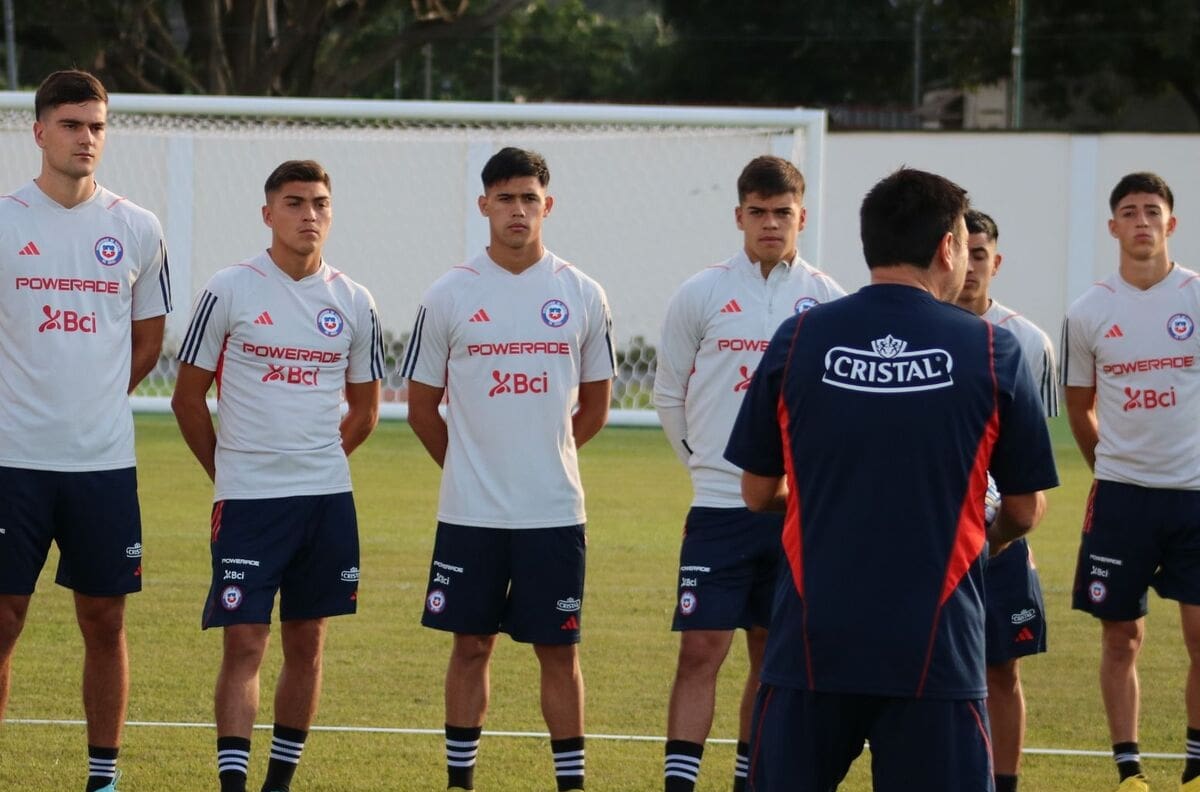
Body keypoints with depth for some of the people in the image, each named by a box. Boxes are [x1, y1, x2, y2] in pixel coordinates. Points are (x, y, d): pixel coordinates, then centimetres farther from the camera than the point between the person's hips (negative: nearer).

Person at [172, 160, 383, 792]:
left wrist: (317, 466, 13)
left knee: (306, 643, 8)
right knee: (244, 643, -8)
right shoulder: (228, 292, -4)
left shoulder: (354, 304, 6)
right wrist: (227, 473, 7)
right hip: (247, 501, -4)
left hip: (327, 499, 4)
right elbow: (188, 397, 3)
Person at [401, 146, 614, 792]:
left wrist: (544, 461, 11)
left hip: (554, 512, 0)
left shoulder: (582, 296, 2)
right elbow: (421, 405, 8)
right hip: (469, 513, 0)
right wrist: (468, 467, 10)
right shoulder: (449, 296, 0)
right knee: (471, 646, 6)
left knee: (559, 650, 3)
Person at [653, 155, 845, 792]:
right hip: (720, 506, -2)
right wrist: (708, 463, 10)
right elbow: (669, 396, 9)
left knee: (775, 654, 8)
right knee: (700, 649, -7)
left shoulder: (825, 299, 2)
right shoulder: (701, 295, -1)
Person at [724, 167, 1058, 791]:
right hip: (935, 654, -2)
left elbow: (758, 492, 10)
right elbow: (1026, 510, 5)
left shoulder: (798, 339, 1)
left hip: (812, 642, 2)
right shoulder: (992, 352, -2)